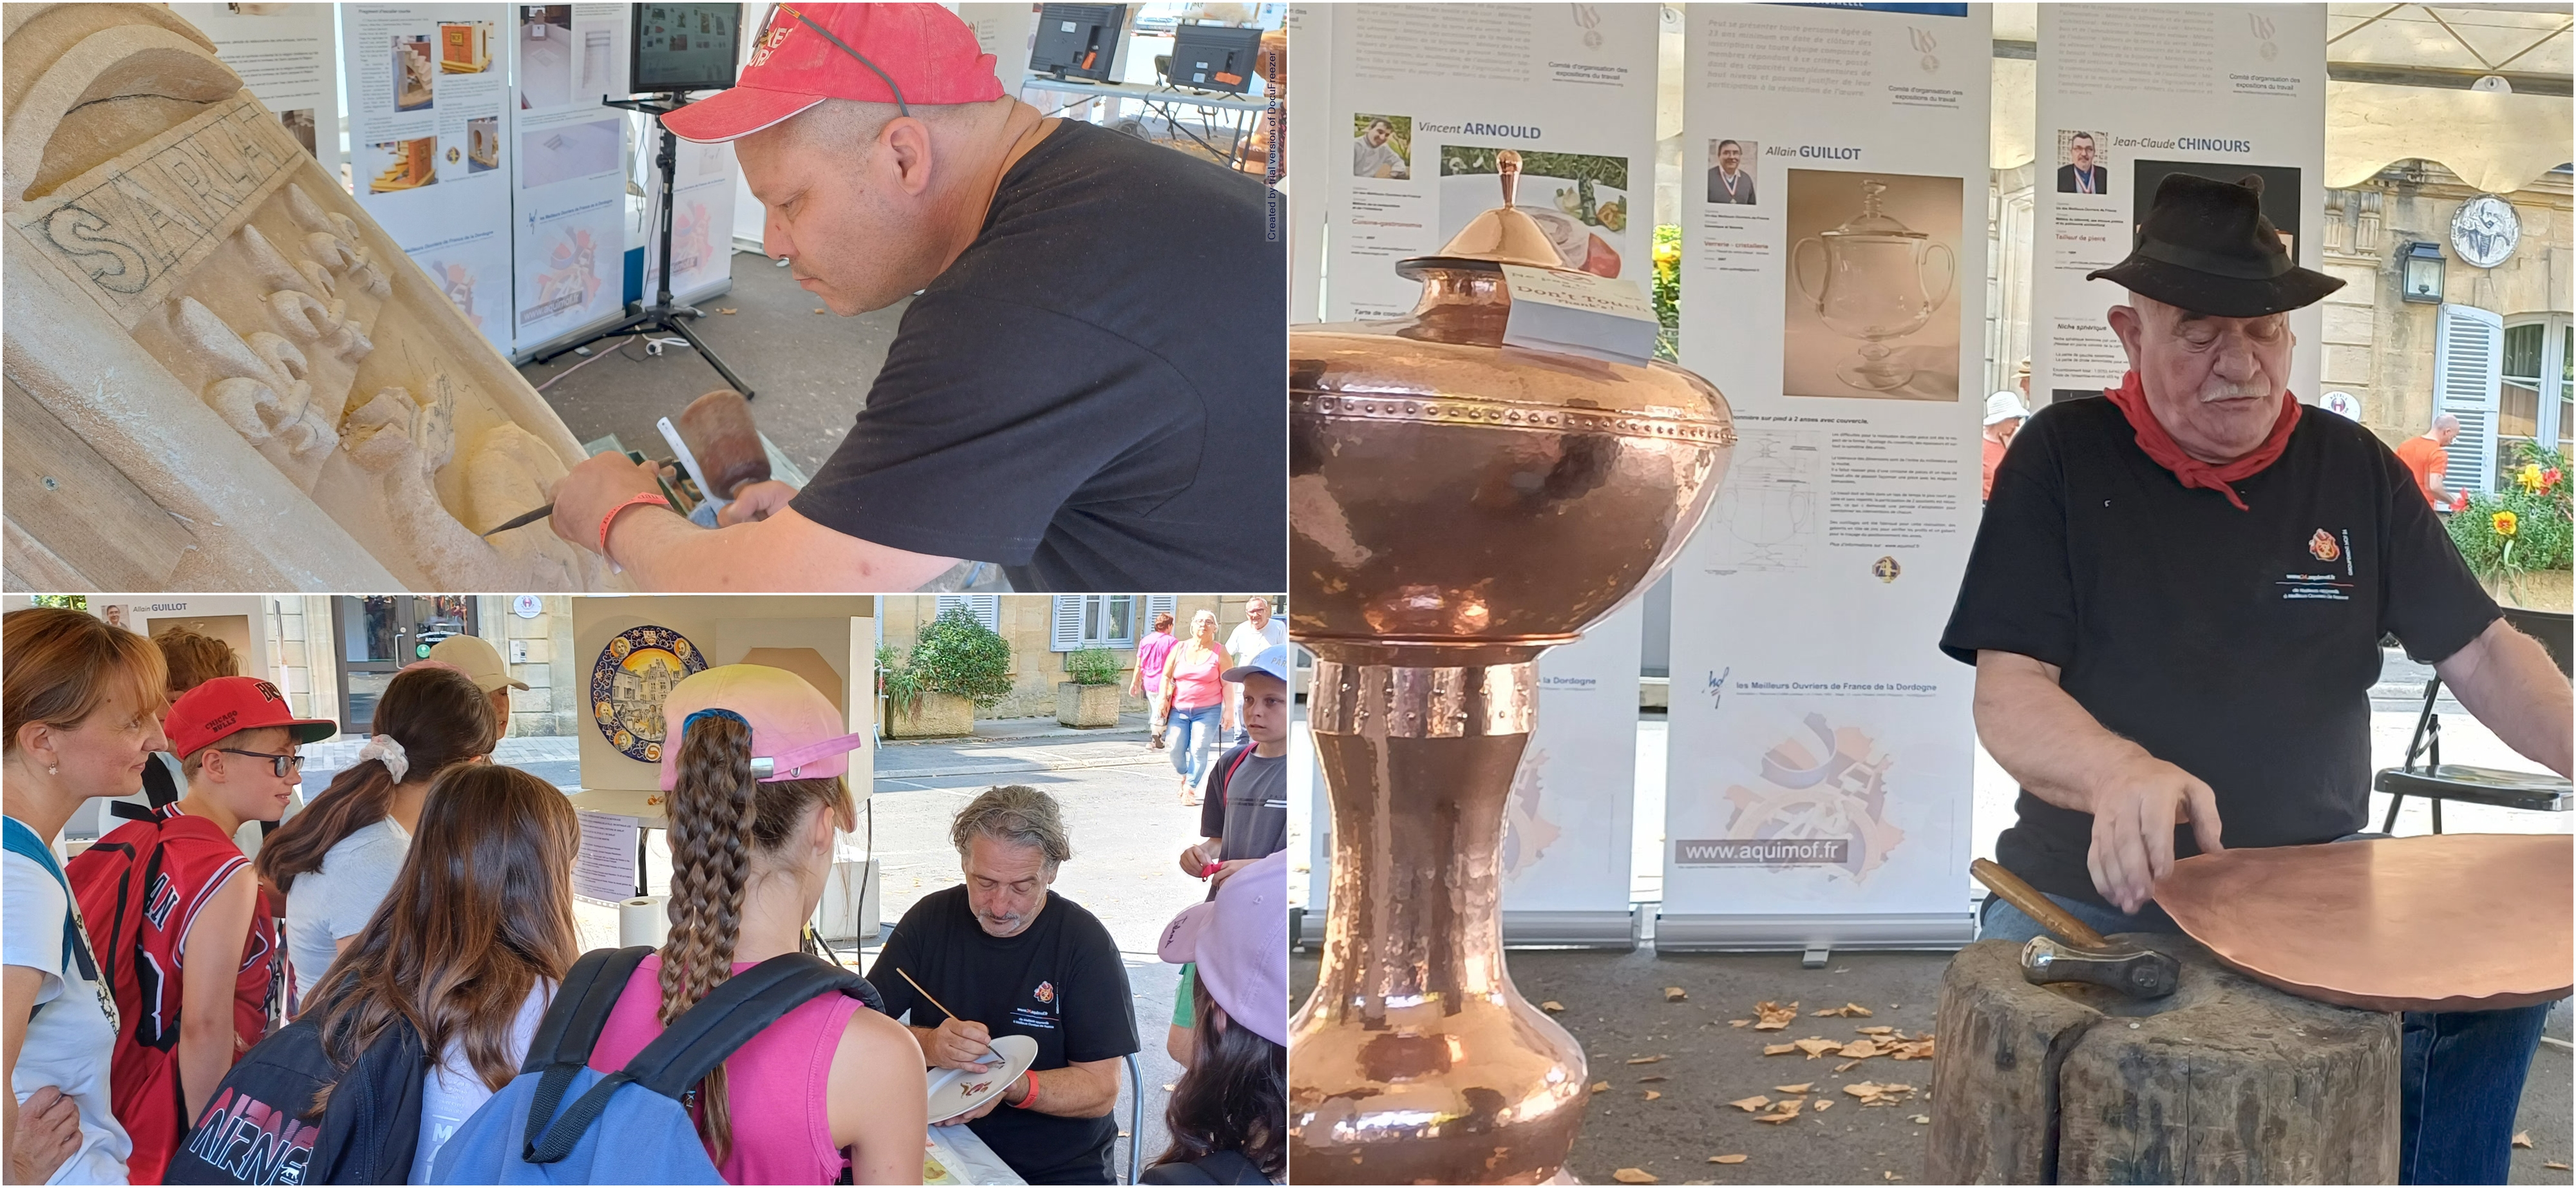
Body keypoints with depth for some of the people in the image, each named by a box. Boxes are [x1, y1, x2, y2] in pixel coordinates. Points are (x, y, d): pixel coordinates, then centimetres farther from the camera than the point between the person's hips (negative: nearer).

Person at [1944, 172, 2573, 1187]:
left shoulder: (2357, 470, 7)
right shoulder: (2063, 457, -4)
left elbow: (2481, 653, 9)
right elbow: (2008, 696, -12)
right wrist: (2121, 774, -33)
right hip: (2099, 892, -4)